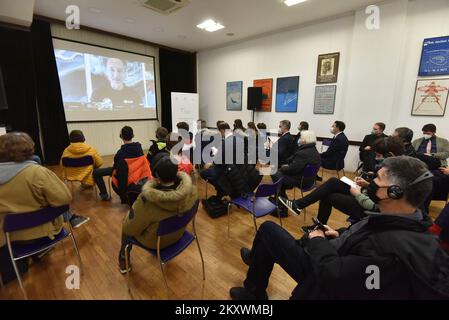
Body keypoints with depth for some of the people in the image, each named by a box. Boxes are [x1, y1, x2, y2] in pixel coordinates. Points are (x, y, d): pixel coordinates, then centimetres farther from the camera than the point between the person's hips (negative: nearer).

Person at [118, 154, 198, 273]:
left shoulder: (147, 199, -39)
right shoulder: (191, 190, -27)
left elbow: (130, 229, -21)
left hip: (155, 240, -4)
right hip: (179, 234, 5)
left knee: (126, 226, 26)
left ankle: (124, 260, 48)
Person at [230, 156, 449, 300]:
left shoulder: (391, 249, -37)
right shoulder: (409, 226, -7)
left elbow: (331, 276, -34)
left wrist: (317, 241, -18)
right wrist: (340, 235, 0)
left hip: (324, 277, -8)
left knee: (268, 229, 0)